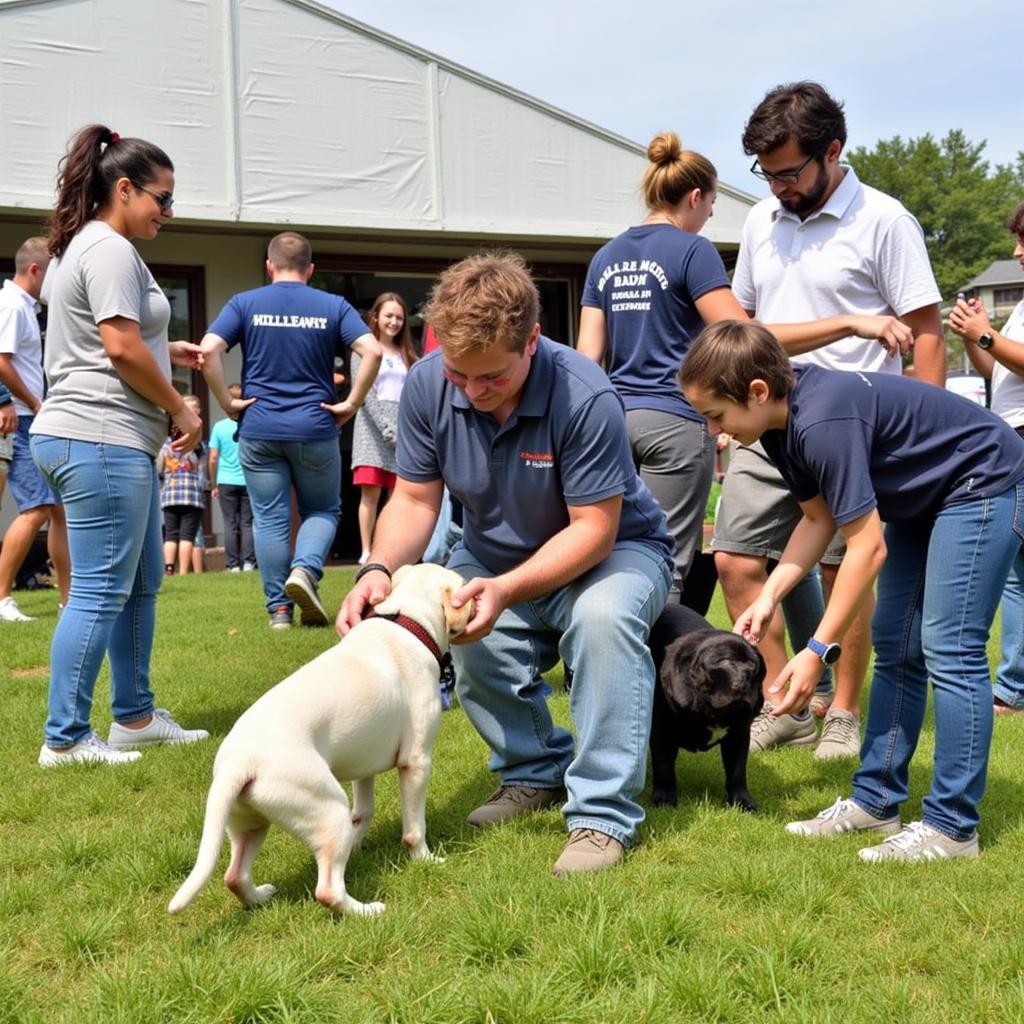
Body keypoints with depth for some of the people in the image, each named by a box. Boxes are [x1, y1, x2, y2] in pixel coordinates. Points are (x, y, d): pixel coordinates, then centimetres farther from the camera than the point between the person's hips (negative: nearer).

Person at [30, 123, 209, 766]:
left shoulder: (86, 247, 21)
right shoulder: (110, 249, -12)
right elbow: (122, 349, -18)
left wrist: (165, 352, 20)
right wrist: (180, 408, -7)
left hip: (115, 443, 11)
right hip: (100, 439, -11)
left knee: (142, 581, 16)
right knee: (100, 592, -7)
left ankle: (135, 717, 24)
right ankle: (66, 738, -1)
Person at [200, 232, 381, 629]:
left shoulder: (245, 303, 3)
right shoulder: (333, 306, 3)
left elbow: (208, 350, -11)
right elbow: (372, 351, -10)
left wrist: (227, 402, -3)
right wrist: (351, 404, -3)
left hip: (259, 430, 0)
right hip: (315, 430, 0)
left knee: (269, 519, 7)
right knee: (323, 510, 15)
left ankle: (279, 609, 7)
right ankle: (305, 569, -12)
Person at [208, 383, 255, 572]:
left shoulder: (219, 426, -1)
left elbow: (213, 459, -1)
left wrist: (214, 484, 9)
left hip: (226, 482, 0)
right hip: (249, 481, 0)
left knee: (230, 524, 4)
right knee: (247, 523, 6)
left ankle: (233, 564, 3)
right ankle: (248, 562, 1)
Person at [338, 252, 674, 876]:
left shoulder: (585, 398, -31)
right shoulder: (428, 386, -16)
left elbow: (593, 530, -27)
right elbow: (414, 499, -9)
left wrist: (507, 589, -41)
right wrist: (379, 570, -29)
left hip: (614, 548, -4)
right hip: (496, 555, 5)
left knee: (604, 615, -36)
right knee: (474, 644, -23)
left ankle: (603, 815, -25)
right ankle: (537, 771, 8)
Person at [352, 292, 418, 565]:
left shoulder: (407, 355, 18)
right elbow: (365, 394, -7)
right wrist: (388, 428, -16)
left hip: (404, 426, 4)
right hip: (374, 426, -4)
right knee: (371, 492, -10)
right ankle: (366, 552, -7)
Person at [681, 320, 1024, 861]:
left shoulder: (824, 422, -33)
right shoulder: (783, 422, -4)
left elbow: (867, 546, -29)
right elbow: (819, 518, 5)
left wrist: (818, 652, -25)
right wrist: (769, 595, -7)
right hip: (923, 499, 10)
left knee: (948, 649, -13)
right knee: (895, 645, 9)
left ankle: (952, 828, -8)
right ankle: (875, 801, 15)